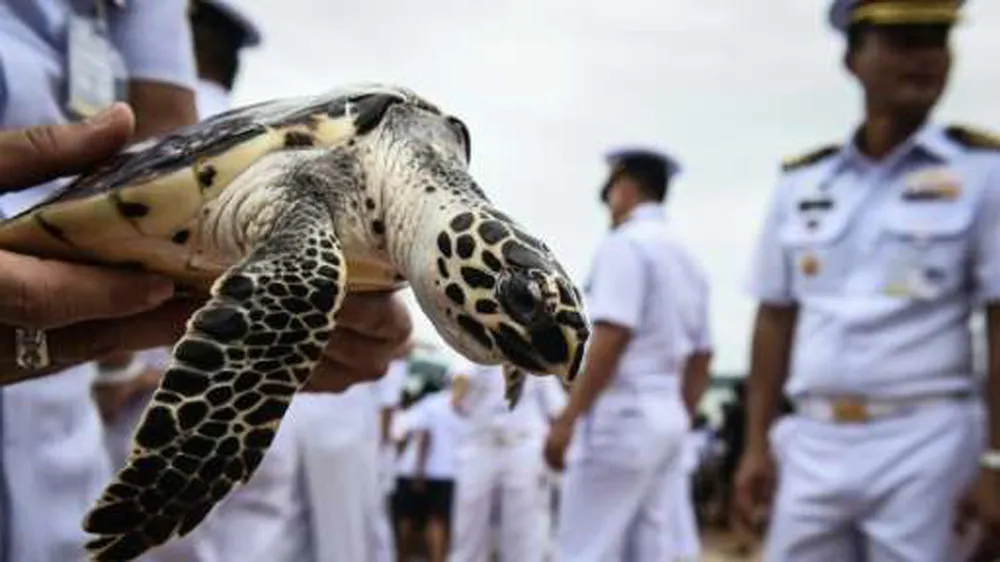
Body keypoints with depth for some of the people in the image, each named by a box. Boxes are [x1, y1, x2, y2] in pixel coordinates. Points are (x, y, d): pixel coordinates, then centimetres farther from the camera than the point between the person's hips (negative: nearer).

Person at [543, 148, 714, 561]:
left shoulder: (624, 244, -9)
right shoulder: (687, 260, 17)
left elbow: (612, 338, -20)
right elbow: (700, 357, 19)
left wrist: (566, 418, -19)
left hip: (621, 414, -9)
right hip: (666, 417, 9)